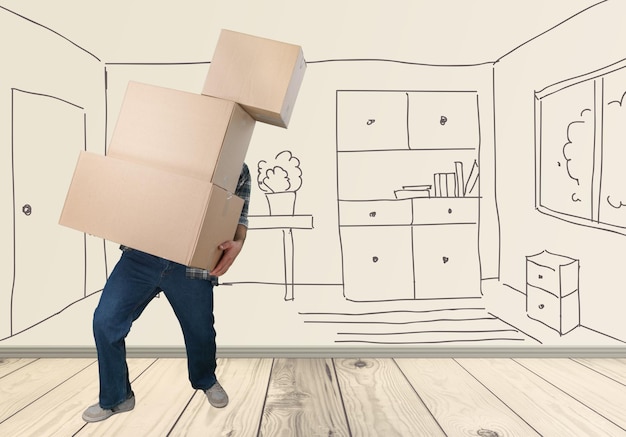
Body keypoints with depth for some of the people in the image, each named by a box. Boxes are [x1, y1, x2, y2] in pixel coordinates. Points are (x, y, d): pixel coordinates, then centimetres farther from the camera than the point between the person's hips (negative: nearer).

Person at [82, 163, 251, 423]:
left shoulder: (237, 170, 5)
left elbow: (238, 218, 2)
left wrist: (237, 243, -19)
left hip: (189, 266, -1)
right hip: (140, 255, 2)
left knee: (199, 329, 13)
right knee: (105, 321, -2)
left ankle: (206, 381, 46)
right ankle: (115, 398, 23)